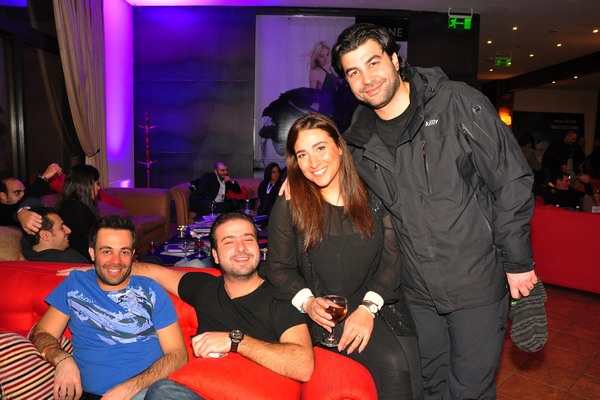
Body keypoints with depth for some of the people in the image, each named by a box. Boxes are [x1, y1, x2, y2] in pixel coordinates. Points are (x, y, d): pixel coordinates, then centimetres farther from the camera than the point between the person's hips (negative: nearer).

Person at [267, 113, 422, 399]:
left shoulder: (372, 197, 3)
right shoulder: (288, 207, -1)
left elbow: (391, 258, 0)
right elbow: (279, 268, 3)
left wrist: (368, 307, -12)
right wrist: (307, 301, -14)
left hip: (378, 304, 3)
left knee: (412, 370, -21)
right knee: (392, 364, -24)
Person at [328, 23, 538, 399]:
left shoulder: (459, 104, -12)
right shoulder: (359, 142, 0)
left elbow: (512, 181, -9)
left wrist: (518, 261, -7)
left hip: (477, 283, -3)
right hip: (417, 290, 4)